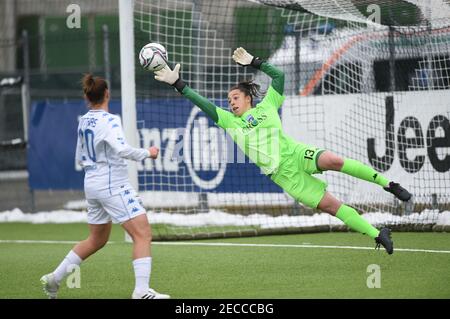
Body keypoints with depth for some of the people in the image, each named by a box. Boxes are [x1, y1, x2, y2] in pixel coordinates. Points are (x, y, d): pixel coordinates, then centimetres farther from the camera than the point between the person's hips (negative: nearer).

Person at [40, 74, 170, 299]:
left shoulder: (84, 121, 10)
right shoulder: (109, 121, -14)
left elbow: (80, 158, 18)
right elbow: (122, 149, -28)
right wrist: (147, 153, -15)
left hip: (92, 184, 9)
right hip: (113, 185, -9)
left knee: (96, 240, 22)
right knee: (143, 234, -8)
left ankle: (54, 279, 26)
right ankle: (142, 291, -17)